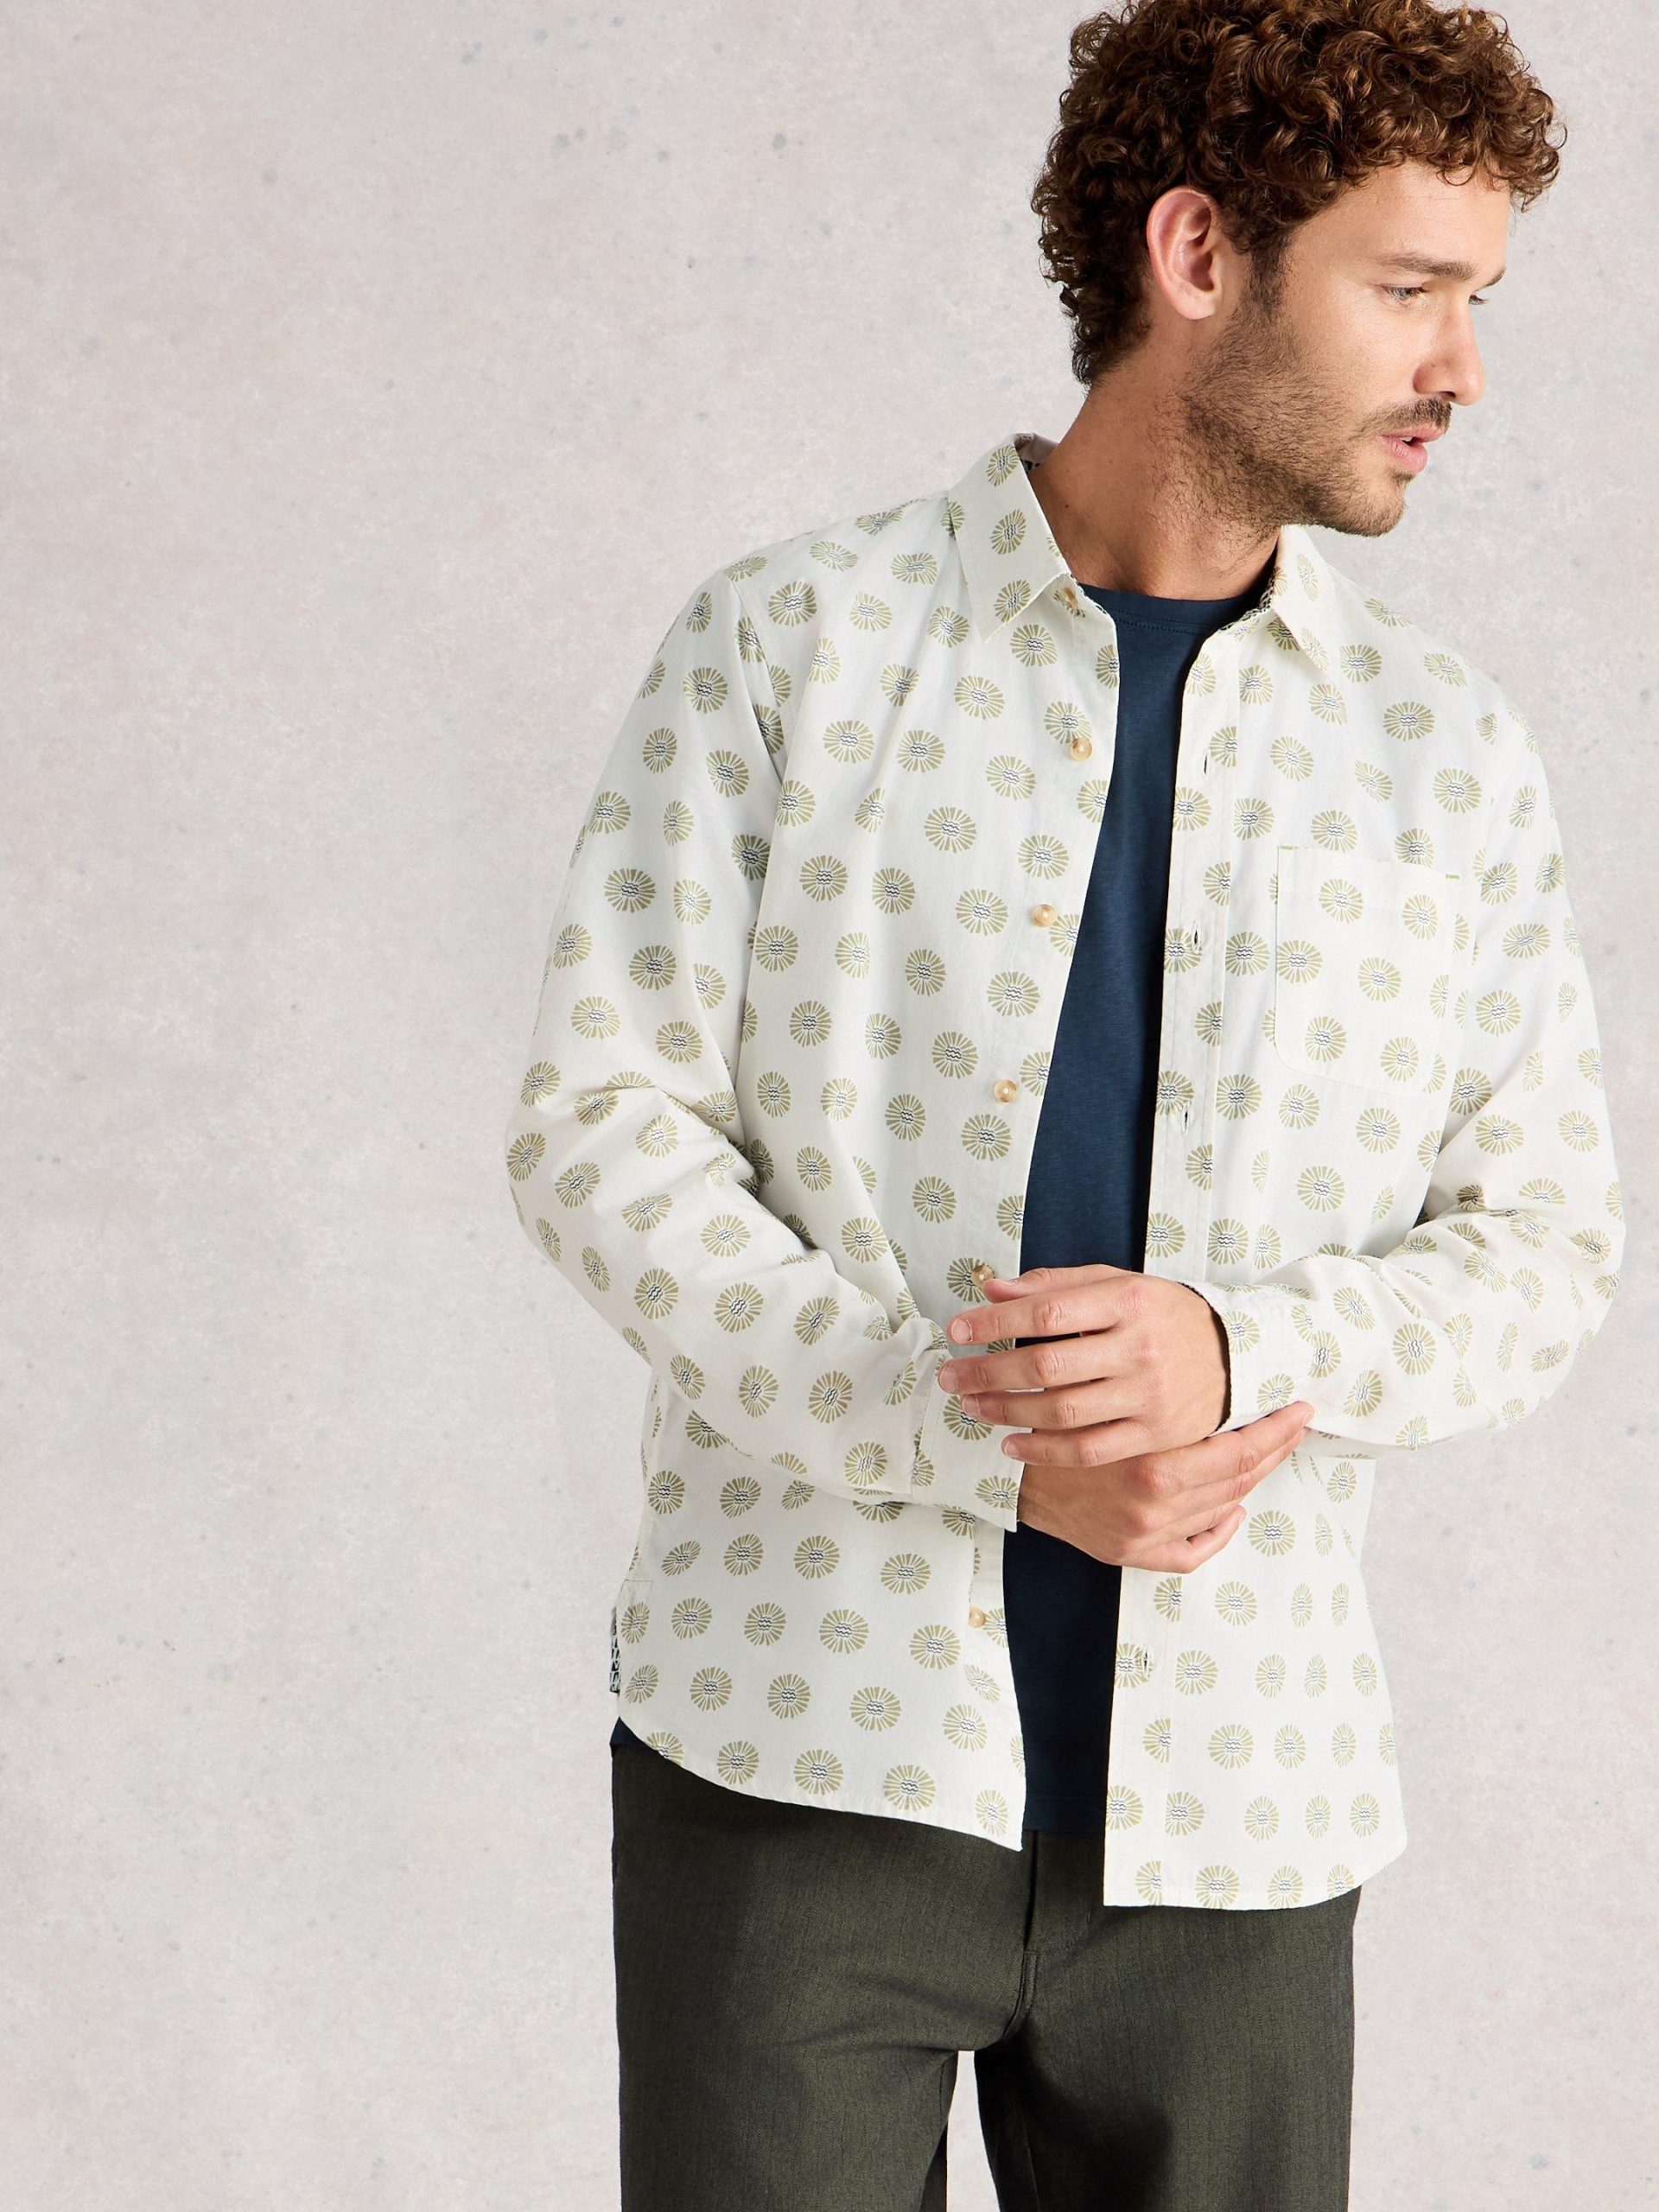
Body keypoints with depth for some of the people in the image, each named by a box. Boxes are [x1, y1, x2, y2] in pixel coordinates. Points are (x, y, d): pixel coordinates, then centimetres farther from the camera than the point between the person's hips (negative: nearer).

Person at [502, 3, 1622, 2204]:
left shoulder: (1452, 755, 6)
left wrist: (1239, 1357, -15)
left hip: (1226, 1811, 3)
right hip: (806, 1747, -2)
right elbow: (602, 1125, -5)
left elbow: (1533, 1252, 6)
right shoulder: (788, 646, -1)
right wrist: (985, 1446, -16)